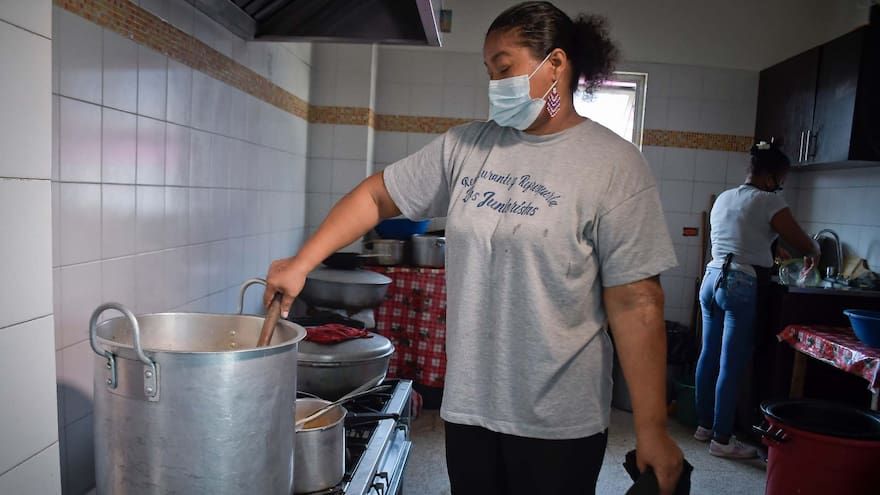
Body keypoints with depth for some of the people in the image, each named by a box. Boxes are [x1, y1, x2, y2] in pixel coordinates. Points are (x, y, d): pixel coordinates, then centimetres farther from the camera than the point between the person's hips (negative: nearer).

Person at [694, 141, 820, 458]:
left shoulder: (723, 198, 14)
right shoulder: (768, 201, -8)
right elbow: (803, 243, -3)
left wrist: (772, 252, 31)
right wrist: (814, 253, 18)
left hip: (712, 279, 8)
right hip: (741, 286, -8)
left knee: (709, 357, 14)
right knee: (732, 366, -2)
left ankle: (704, 425, 25)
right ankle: (721, 440, 5)